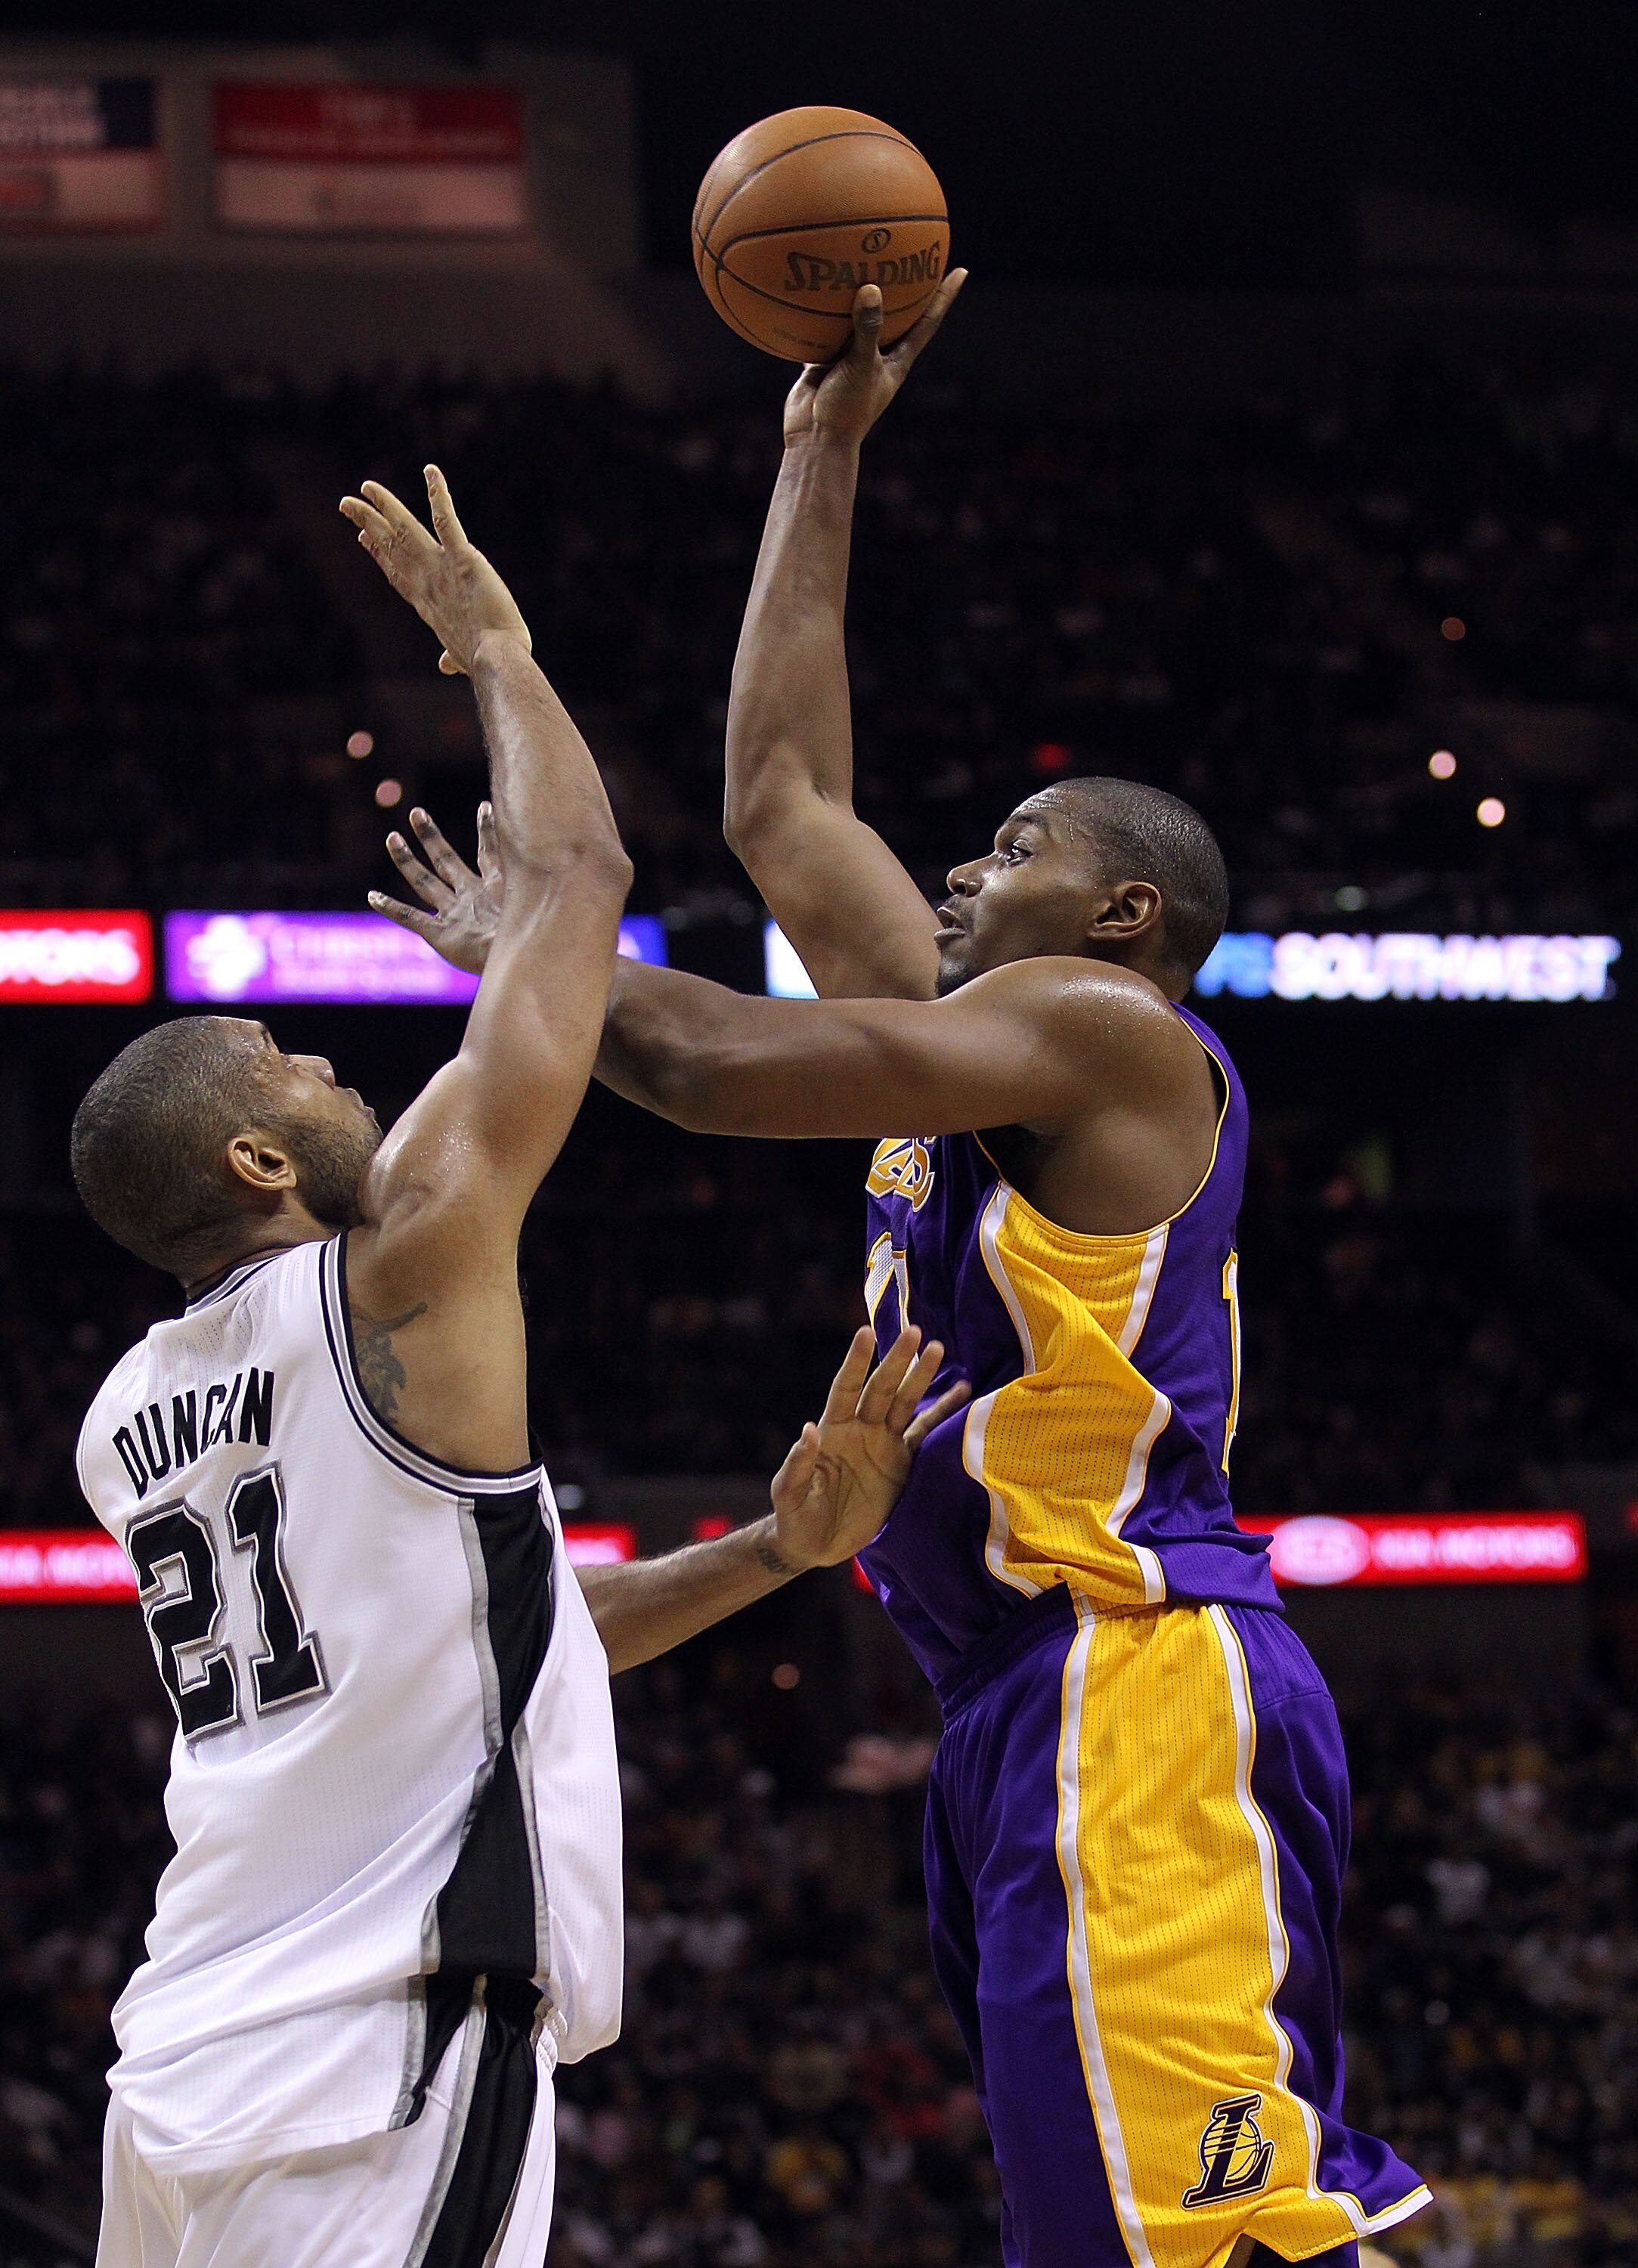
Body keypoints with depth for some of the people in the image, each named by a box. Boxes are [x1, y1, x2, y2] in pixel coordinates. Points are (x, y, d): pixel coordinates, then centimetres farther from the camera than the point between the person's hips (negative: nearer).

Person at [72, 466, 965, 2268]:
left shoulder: (125, 1424, 17)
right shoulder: (404, 1276, -6)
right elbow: (575, 880, 2)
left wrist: (774, 1553, 18)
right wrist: (494, 646, 16)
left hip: (188, 2066, 8)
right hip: (376, 2073, -8)